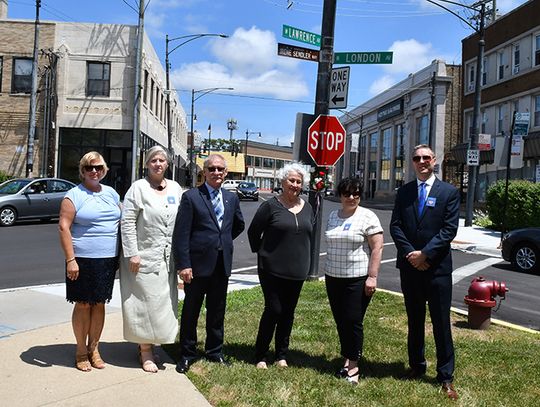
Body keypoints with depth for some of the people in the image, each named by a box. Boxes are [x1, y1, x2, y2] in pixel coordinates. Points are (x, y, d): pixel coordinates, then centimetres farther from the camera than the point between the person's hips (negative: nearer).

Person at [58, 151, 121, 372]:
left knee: (99, 304, 11)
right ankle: (81, 350, 19)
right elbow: (63, 227, -10)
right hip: (83, 260, -4)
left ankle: (94, 348, 24)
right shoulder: (74, 195, -5)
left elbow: (122, 221, 16)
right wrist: (70, 260, -16)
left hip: (108, 259, 4)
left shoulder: (111, 193, 11)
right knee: (83, 304, 4)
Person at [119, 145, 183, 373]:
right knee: (145, 301, 1)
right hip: (144, 256, -5)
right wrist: (132, 254, -14)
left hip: (167, 258, 5)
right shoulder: (139, 187, -6)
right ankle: (145, 350, 15)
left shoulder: (175, 188, 7)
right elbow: (127, 222, -9)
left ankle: (148, 345, 26)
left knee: (162, 301, 10)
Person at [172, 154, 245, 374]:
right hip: (198, 264, -4)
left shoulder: (232, 198, 8)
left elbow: (238, 225, 25)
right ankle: (187, 355, 23)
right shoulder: (191, 197, -8)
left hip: (222, 264, 5)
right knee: (191, 311, 9)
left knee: (217, 312, 15)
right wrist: (183, 264, -17)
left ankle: (215, 352, 30)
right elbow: (181, 234, -12)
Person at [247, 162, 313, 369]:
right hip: (272, 269, -5)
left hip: (297, 271, 5)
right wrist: (262, 253, 3)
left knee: (288, 312, 11)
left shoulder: (307, 207, 8)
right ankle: (260, 355, 12)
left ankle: (281, 355, 24)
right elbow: (253, 232, -2)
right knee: (273, 310, -5)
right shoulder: (271, 206, -8)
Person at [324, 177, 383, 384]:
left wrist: (372, 277, -16)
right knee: (340, 321, 11)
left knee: (353, 322, -2)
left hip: (358, 279, -6)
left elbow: (377, 249, -11)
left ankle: (353, 365, 11)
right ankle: (347, 359, 24)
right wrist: (328, 272, 18)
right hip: (334, 278, 6)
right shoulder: (333, 216, 11)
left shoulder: (367, 217, -8)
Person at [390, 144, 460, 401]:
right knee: (414, 321, 14)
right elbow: (395, 226, 2)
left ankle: (446, 376, 14)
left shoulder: (449, 192, -1)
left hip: (437, 267, -3)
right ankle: (416, 367, 28)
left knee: (441, 323, 2)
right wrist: (409, 253, -11)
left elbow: (449, 229, -9)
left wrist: (425, 253, -15)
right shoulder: (404, 192, 8)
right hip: (409, 266, 3)